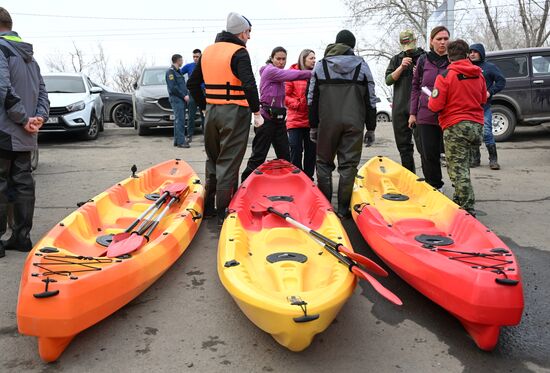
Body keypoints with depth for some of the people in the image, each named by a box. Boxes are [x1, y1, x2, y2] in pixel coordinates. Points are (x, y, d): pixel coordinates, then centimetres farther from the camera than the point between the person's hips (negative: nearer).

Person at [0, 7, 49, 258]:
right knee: (23, 183, 10)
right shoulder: (28, 55, 17)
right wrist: (39, 118, 3)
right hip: (25, 136, 8)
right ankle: (21, 237, 18)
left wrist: (24, 119, -14)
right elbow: (42, 92, 15)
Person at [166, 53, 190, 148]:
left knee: (180, 120, 10)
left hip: (182, 99, 9)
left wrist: (187, 94, 7)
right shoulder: (170, 71, -7)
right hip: (176, 99, -9)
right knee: (179, 120, -12)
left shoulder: (178, 71, 21)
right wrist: (184, 96, -14)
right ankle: (181, 141, -13)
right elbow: (173, 87, -15)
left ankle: (177, 140, 16)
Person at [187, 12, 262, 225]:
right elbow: (249, 85, -21)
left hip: (211, 112, 7)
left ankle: (208, 207, 27)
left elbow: (192, 84, 15)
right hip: (234, 113, -7)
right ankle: (223, 213, 5)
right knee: (228, 163, -1)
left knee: (213, 159, 18)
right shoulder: (239, 53, -9)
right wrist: (256, 111, -12)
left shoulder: (207, 51, 13)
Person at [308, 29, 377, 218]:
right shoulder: (362, 65, 7)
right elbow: (370, 100, 6)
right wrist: (371, 127, 11)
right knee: (349, 165, 3)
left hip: (327, 121, 0)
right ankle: (343, 209, 5)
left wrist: (313, 126, 12)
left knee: (324, 162, 12)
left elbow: (312, 99, 7)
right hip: (354, 123, 0)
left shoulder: (320, 65, 8)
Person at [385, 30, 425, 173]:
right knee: (403, 145, 9)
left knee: (421, 142, -10)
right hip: (400, 107, 4)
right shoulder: (397, 59, 15)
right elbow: (388, 80, 5)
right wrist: (401, 67, -8)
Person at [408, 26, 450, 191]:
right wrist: (412, 113, 6)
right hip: (426, 114, 1)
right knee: (429, 154, 3)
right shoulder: (423, 60, 8)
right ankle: (434, 186, 18)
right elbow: (415, 87, 12)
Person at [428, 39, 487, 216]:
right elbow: (483, 100, 17)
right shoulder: (479, 74, 6)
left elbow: (435, 106, -14)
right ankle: (460, 200, 29)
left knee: (457, 169, -4)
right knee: (463, 167, 21)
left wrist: (431, 100, 8)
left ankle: (468, 209, -6)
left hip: (455, 126, -6)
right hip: (476, 124, 6)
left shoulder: (445, 76, -12)